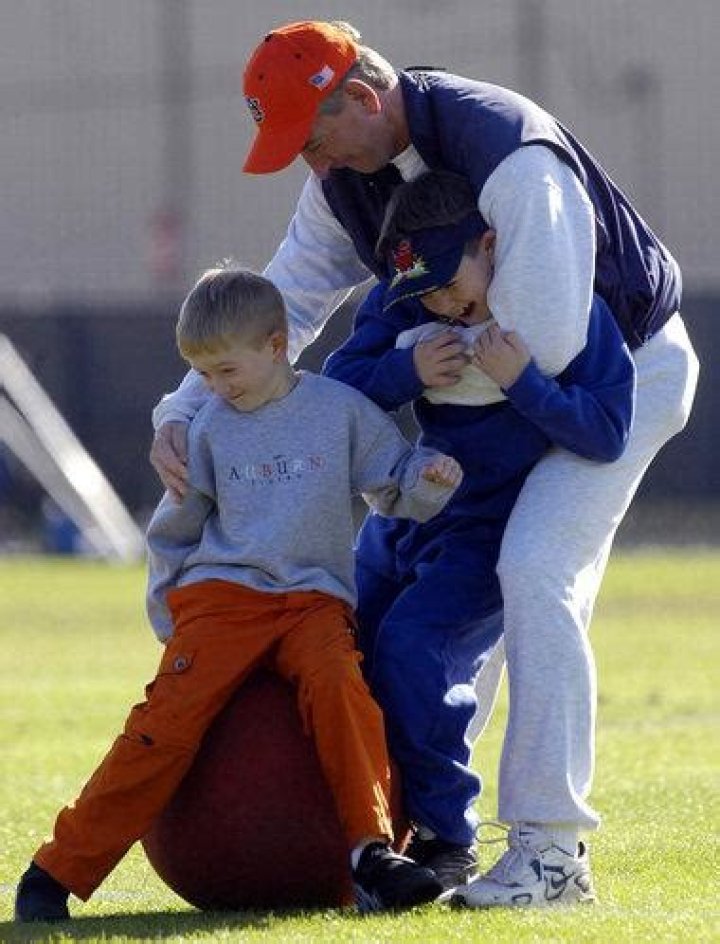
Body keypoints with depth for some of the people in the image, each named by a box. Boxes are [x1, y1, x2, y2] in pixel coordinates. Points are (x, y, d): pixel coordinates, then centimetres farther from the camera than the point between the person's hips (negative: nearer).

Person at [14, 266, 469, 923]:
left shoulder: (341, 408, 8)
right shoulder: (212, 428, 12)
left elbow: (394, 487, 16)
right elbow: (174, 529, 22)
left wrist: (429, 478, -6)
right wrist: (169, 618, 20)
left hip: (315, 596, 0)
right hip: (221, 594, 1)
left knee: (338, 681, -34)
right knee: (170, 717, -20)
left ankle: (371, 850, -34)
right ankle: (60, 871, -19)